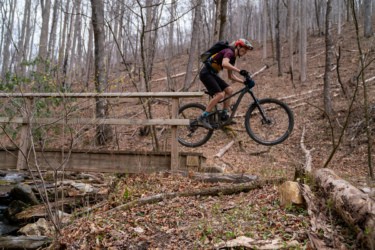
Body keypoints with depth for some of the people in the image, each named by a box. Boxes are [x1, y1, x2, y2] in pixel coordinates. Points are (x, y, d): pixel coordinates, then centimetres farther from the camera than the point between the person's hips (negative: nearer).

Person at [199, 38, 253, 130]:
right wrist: (240, 71, -36)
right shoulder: (229, 52, -13)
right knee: (220, 94, -20)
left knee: (229, 90, 3)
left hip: (212, 74, 10)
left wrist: (244, 81, 12)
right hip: (206, 73, -10)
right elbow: (224, 64, -35)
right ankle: (203, 117, -15)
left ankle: (224, 116, 7)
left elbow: (231, 76, 21)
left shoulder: (233, 58, 17)